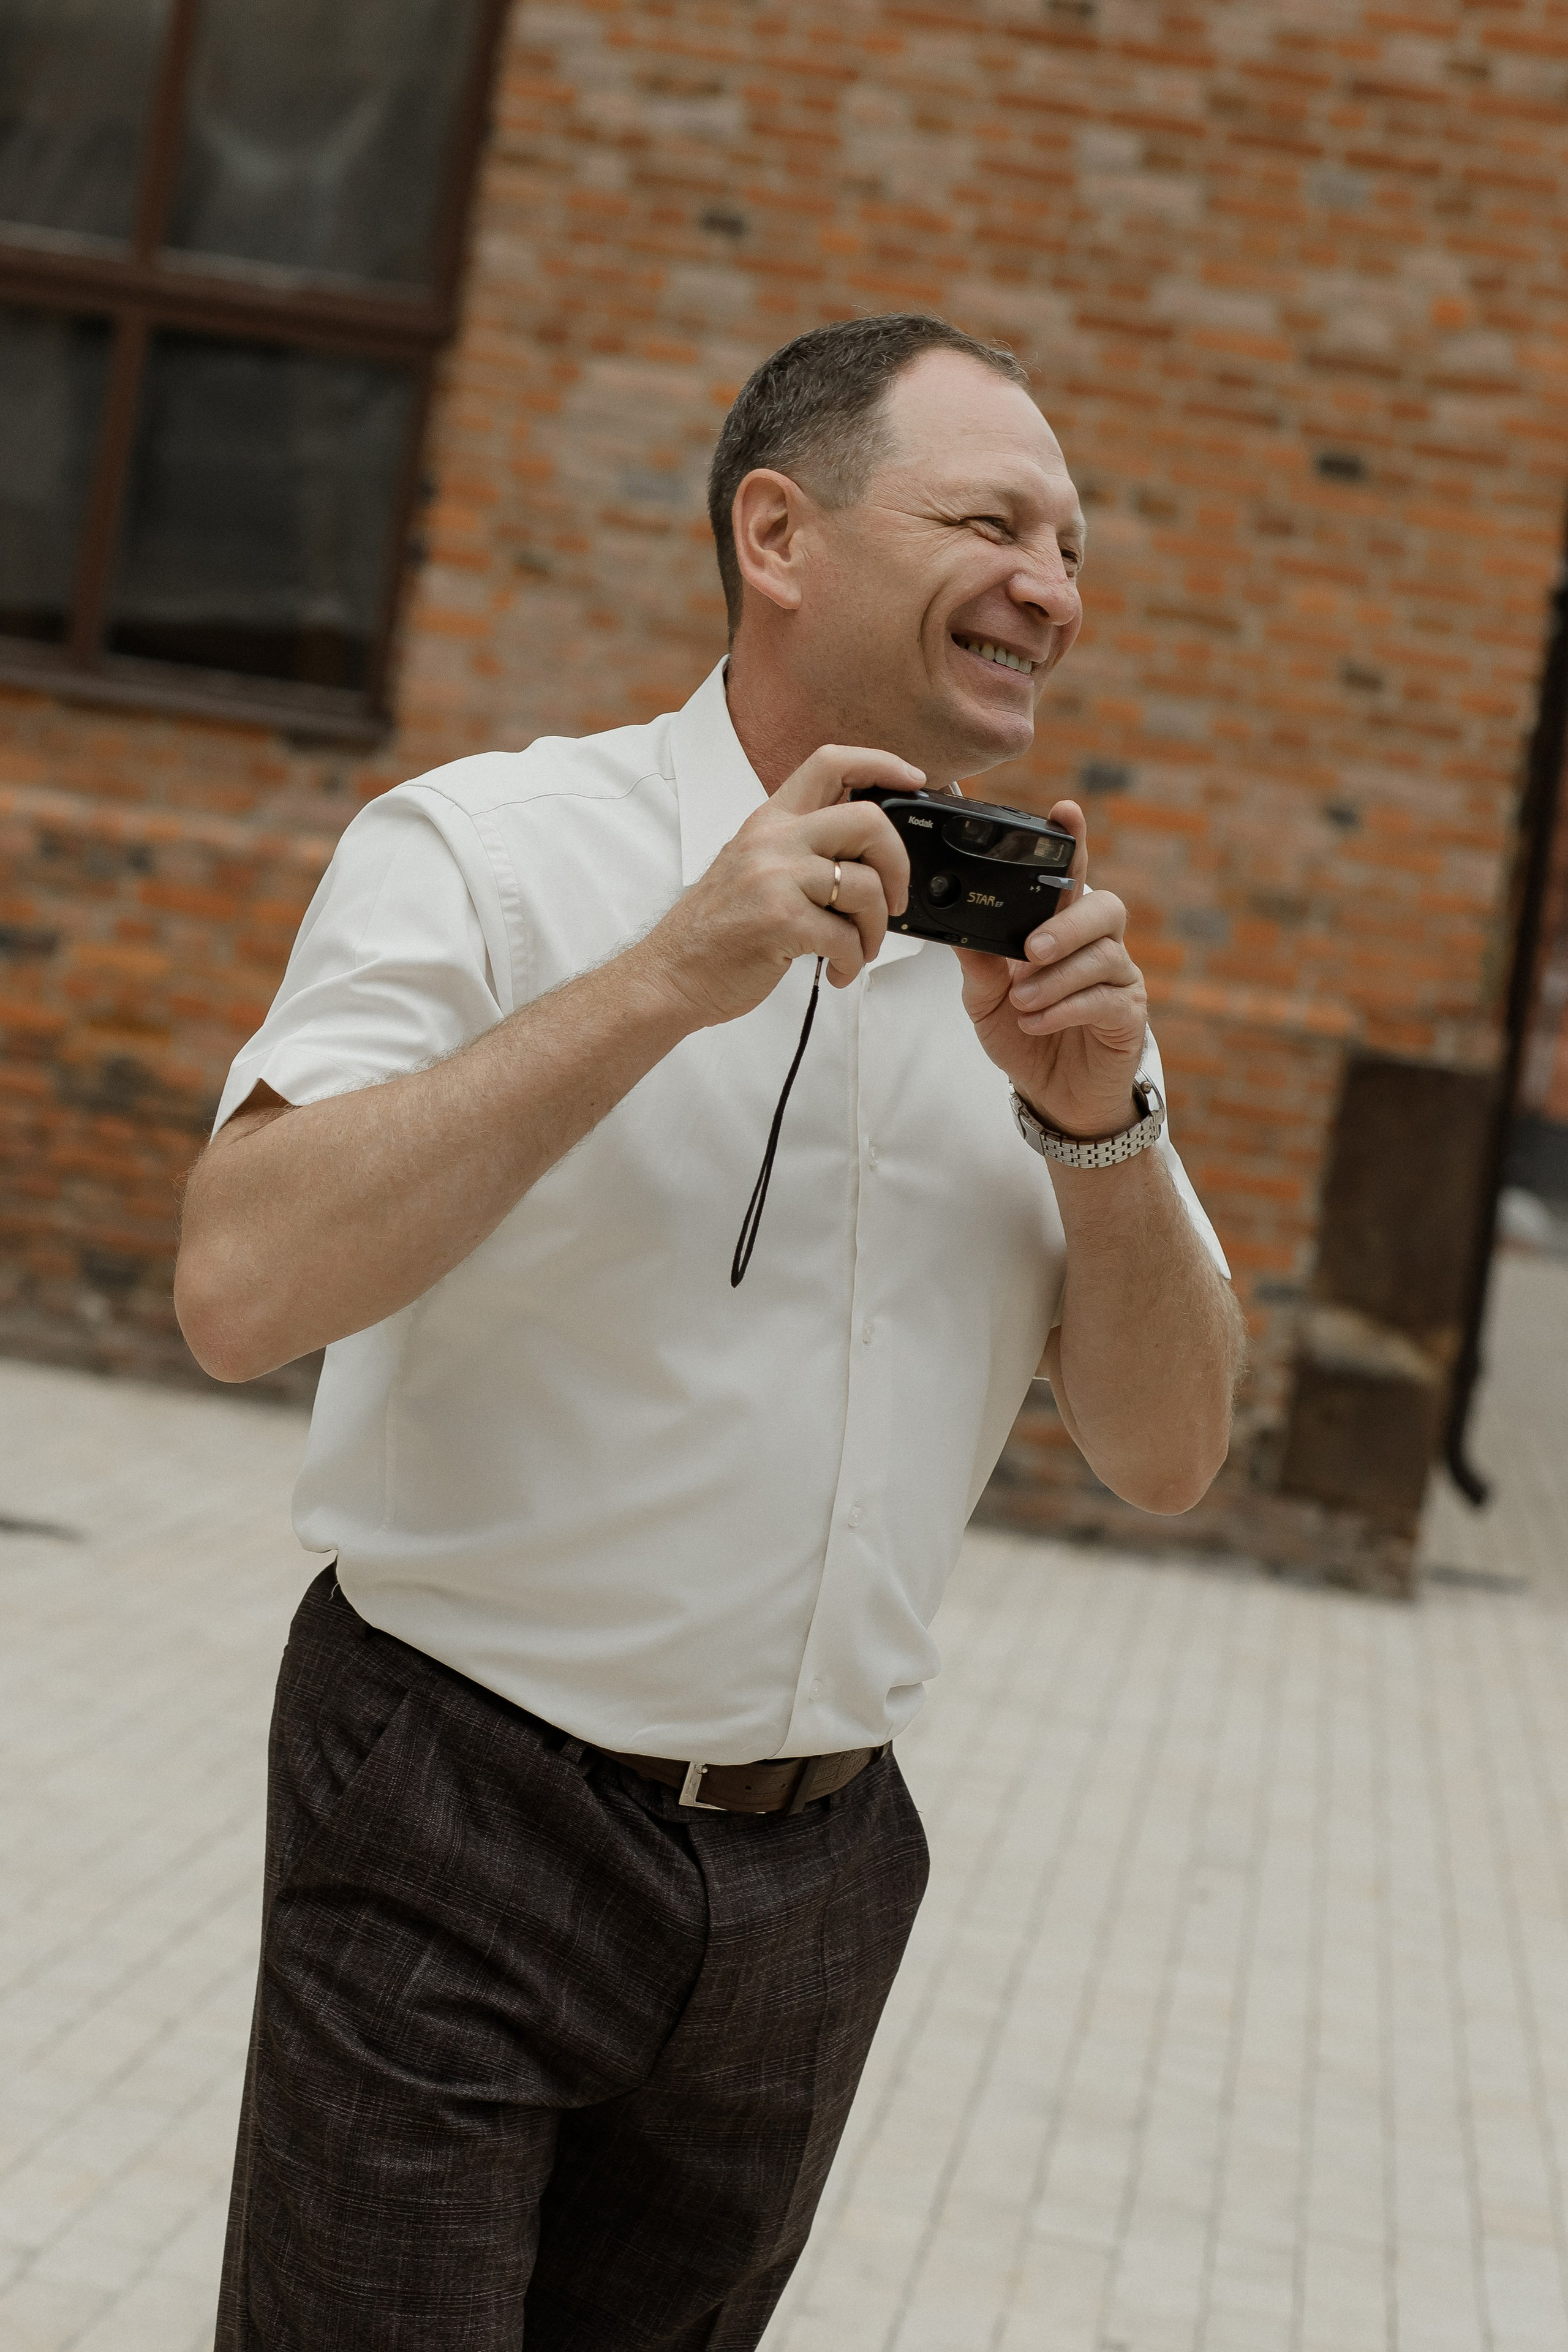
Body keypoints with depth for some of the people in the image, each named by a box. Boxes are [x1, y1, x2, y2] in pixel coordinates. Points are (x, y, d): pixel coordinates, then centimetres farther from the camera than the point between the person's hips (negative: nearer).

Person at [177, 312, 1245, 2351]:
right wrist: (664, 982, -27)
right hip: (467, 1820, -5)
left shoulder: (1030, 950, 6)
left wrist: (1094, 1120, -13)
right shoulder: (491, 850, -10)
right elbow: (241, 1292, -23)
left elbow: (1167, 1457, 4)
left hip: (817, 1864, 5)